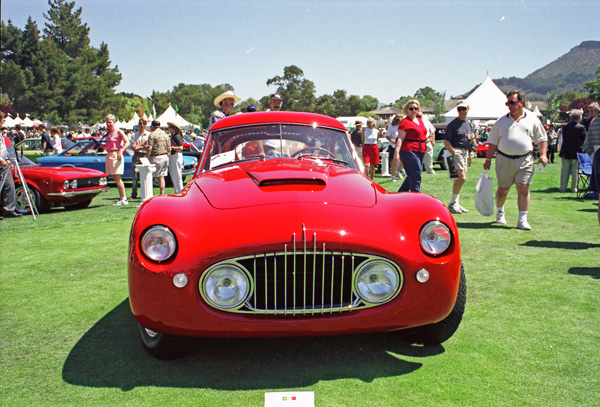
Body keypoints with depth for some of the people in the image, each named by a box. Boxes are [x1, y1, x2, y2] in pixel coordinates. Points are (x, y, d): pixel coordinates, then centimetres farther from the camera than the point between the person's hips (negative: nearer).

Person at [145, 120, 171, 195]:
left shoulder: (152, 134, -7)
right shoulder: (166, 135, 13)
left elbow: (149, 148, -15)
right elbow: (169, 148, 13)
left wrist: (146, 158, -11)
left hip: (156, 157, -6)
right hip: (165, 157, 6)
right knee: (161, 176, 10)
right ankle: (162, 193, 8)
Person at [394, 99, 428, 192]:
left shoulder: (420, 120, 19)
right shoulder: (405, 122, -6)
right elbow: (400, 138, -14)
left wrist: (427, 138, 16)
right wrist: (397, 151, -24)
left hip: (420, 151, 9)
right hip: (409, 151, -9)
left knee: (412, 176, 13)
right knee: (415, 177, -9)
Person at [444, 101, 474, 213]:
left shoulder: (468, 124, 17)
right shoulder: (453, 124, -7)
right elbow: (446, 141, -12)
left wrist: (471, 138, 6)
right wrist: (453, 153, -19)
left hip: (465, 152, 8)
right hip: (456, 151, -8)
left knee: (458, 179, 11)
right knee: (462, 178, -15)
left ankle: (455, 203, 18)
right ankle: (452, 203, -7)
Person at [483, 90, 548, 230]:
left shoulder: (532, 120, 7)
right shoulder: (502, 121, 8)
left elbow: (542, 139, 12)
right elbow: (493, 142, 10)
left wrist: (543, 155, -2)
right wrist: (488, 159, 5)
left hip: (525, 160, -1)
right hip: (504, 160, 1)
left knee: (523, 189, -7)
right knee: (503, 189, 8)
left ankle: (522, 220, 0)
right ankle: (499, 212, 32)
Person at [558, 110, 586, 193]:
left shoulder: (565, 126, -2)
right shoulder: (581, 127, -13)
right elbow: (586, 138, -4)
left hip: (565, 152, 3)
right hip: (577, 152, -3)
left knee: (564, 170, 7)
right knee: (575, 171, 5)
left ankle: (563, 187, 9)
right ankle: (574, 188, 11)